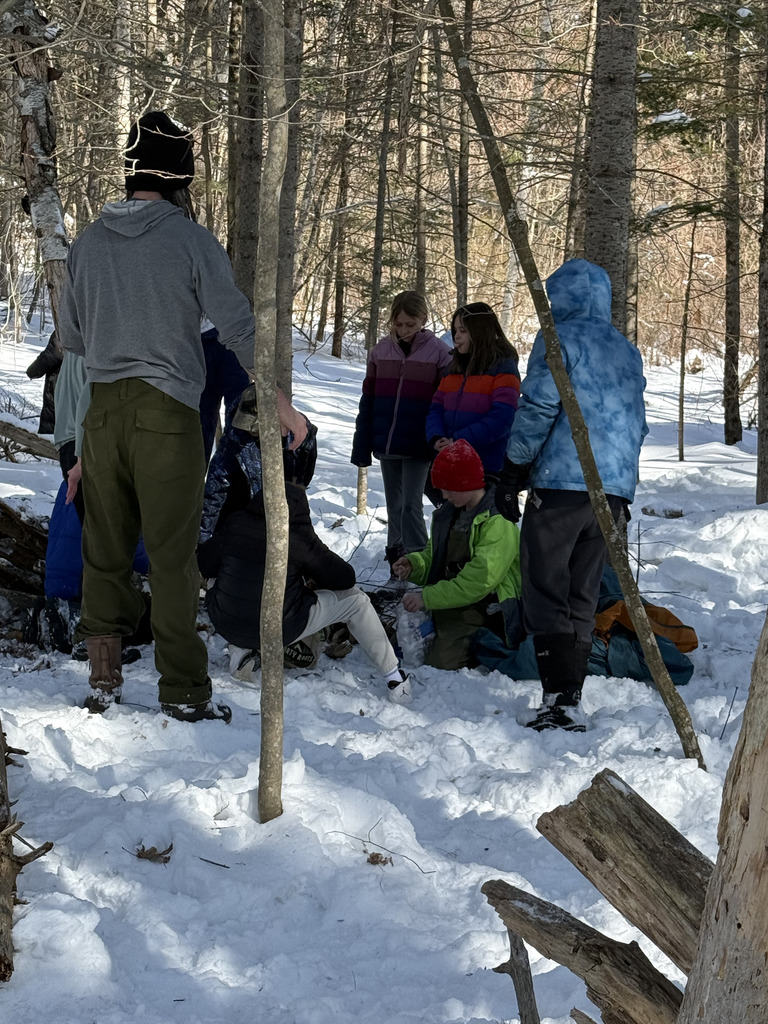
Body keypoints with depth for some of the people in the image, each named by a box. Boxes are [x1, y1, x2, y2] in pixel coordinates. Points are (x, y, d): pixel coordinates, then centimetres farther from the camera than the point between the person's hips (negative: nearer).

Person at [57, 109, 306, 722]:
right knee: (172, 555, 1)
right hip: (167, 412, -4)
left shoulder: (89, 242, 7)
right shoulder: (190, 239, -8)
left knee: (105, 550, 12)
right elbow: (239, 327, -9)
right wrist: (281, 403, -1)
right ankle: (184, 690, 6)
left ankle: (104, 680, 16)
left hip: (103, 410, 4)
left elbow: (71, 337, 14)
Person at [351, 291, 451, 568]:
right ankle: (396, 562, 25)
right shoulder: (381, 350, 6)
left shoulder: (438, 352, -4)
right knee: (394, 506, 14)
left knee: (410, 506, -8)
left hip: (418, 447, -4)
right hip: (386, 445, 4)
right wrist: (361, 447, 7)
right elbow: (368, 401, 9)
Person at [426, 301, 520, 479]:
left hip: (488, 469, -7)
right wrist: (436, 438, -10)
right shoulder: (454, 369, 16)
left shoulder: (503, 368, -5)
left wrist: (459, 441, -21)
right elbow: (436, 408, 11)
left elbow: (501, 419, -16)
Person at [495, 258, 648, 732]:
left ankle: (560, 701, -13)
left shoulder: (559, 338, -3)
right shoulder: (628, 350, 19)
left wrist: (512, 475, -5)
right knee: (583, 598, 11)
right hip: (614, 489, 7)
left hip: (561, 483, -7)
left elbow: (538, 407, -10)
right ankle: (570, 698, 11)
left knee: (546, 595, -4)